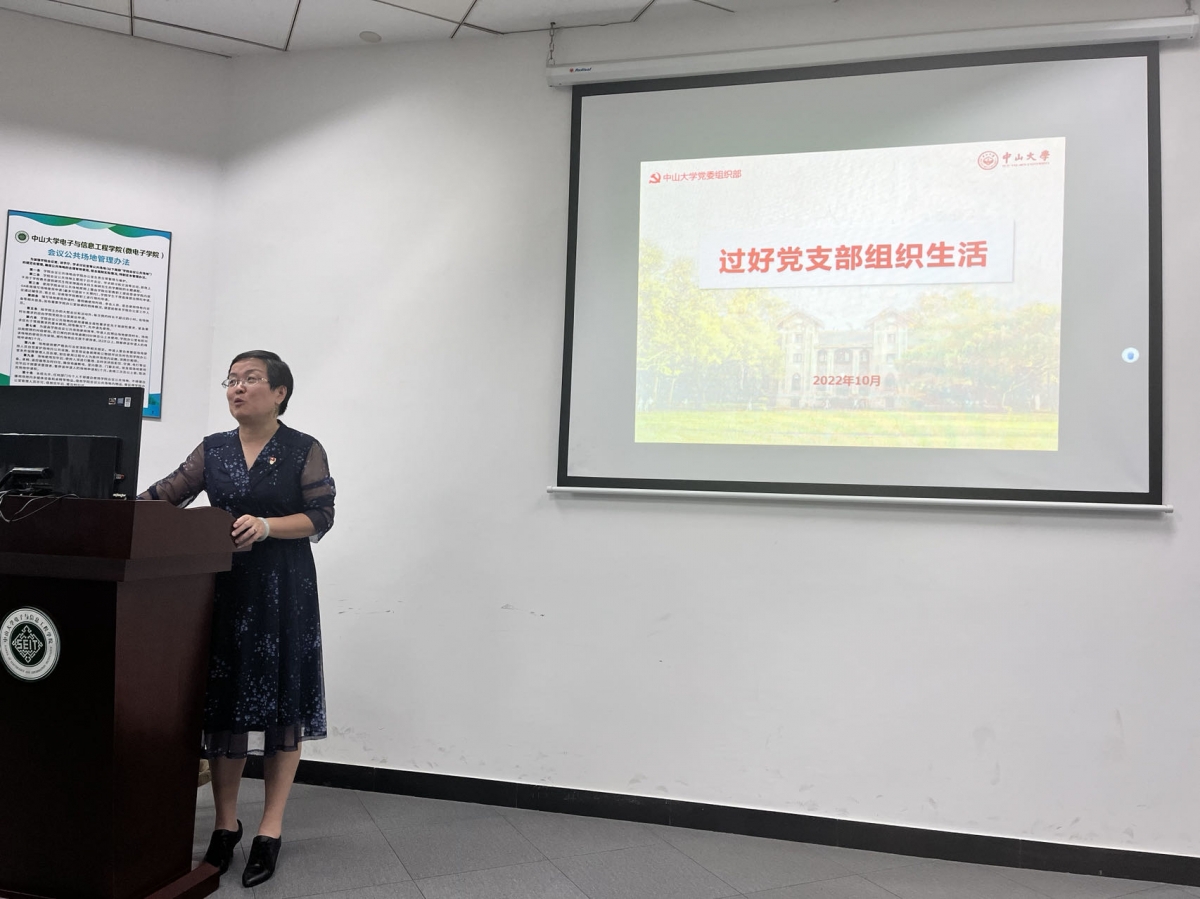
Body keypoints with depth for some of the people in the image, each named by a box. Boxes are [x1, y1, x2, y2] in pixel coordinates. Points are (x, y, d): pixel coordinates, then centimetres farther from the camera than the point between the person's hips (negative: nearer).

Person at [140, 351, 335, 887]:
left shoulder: (304, 451, 0)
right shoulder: (213, 450, 12)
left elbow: (320, 516, -6)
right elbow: (165, 495, 6)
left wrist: (267, 526, -20)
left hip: (283, 589, -3)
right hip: (221, 586, 4)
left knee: (280, 703, 0)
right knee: (222, 701, 7)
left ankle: (270, 831, 12)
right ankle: (225, 824, 23)